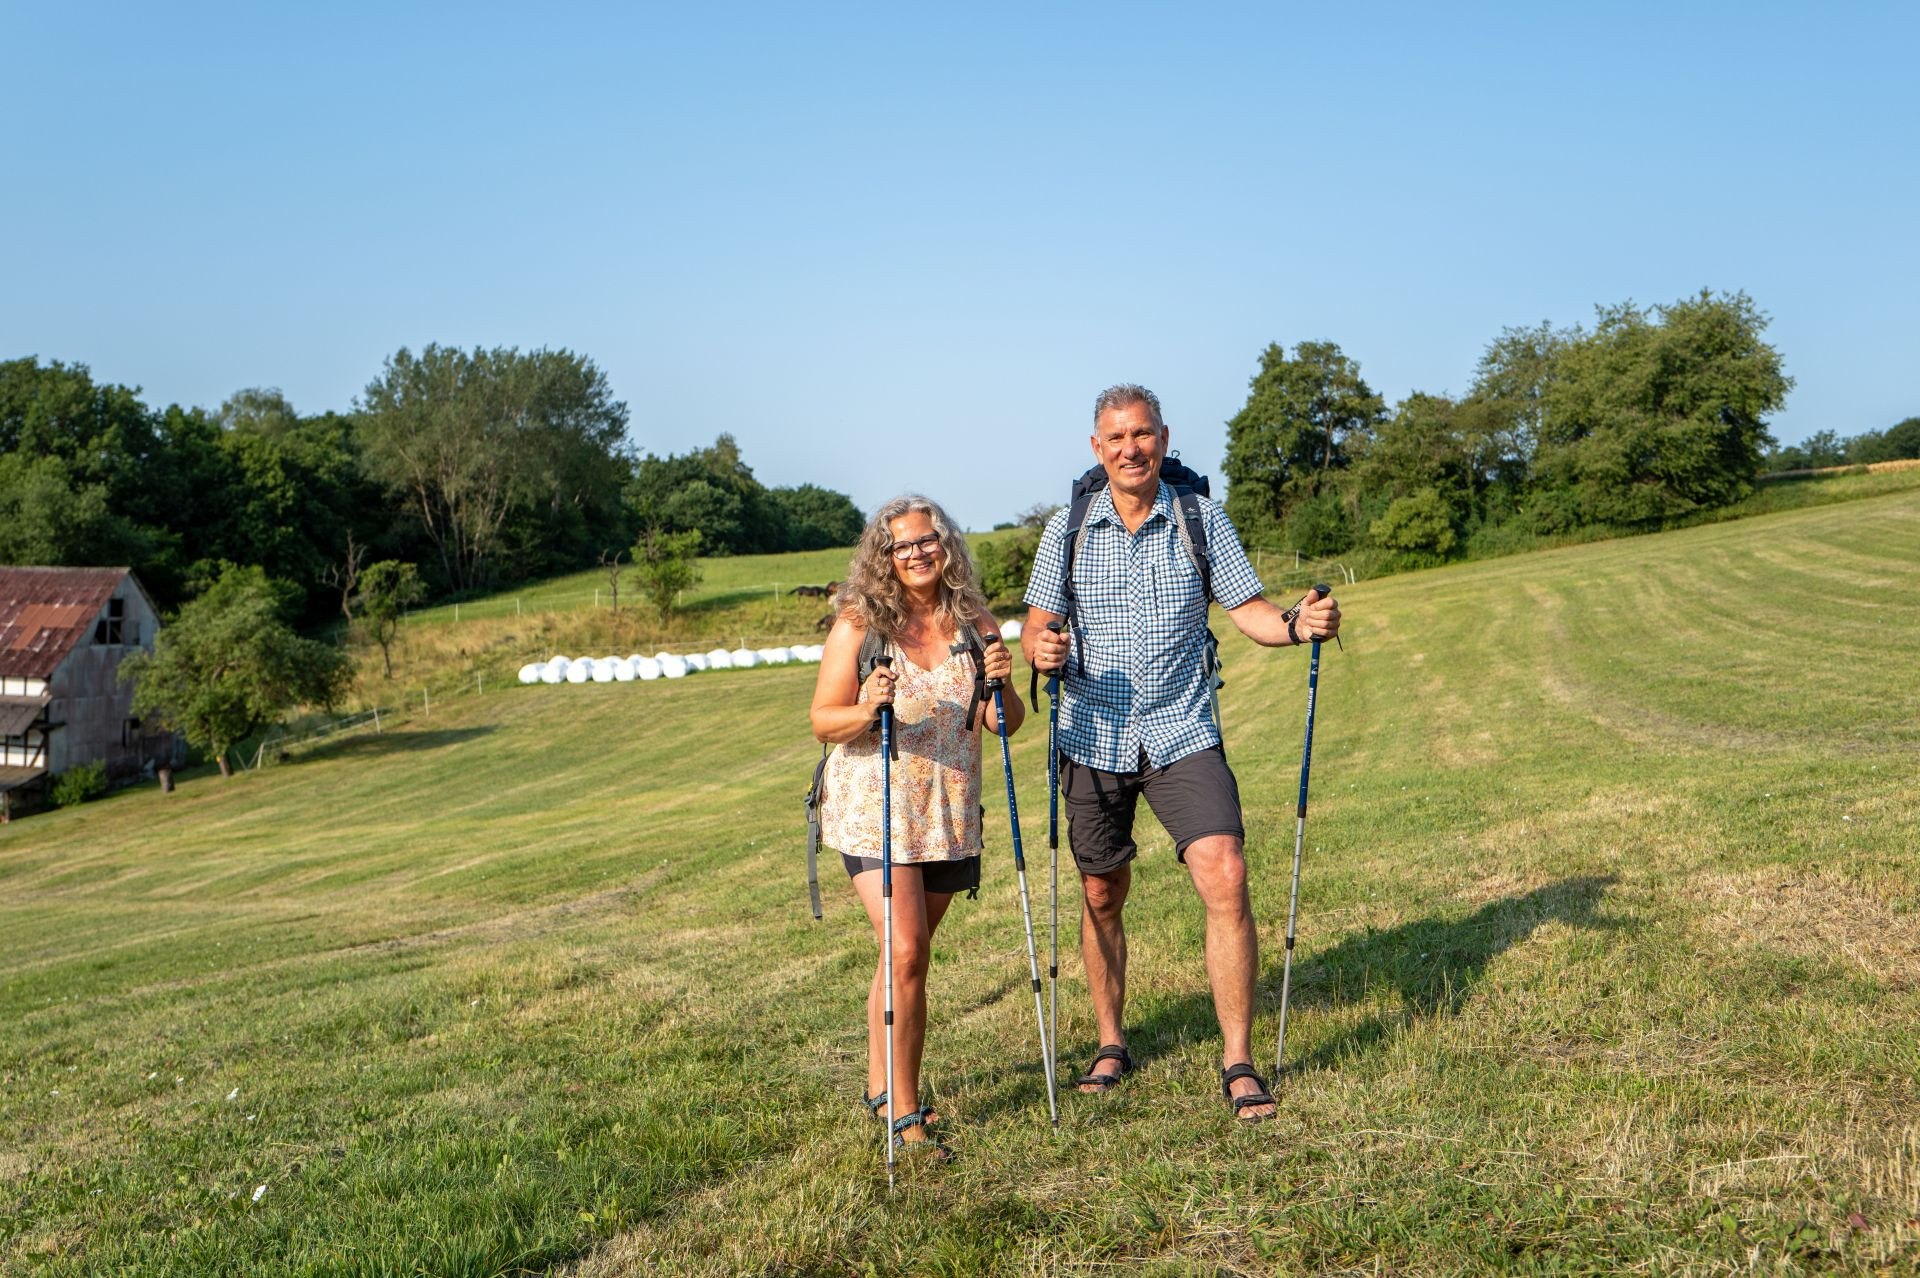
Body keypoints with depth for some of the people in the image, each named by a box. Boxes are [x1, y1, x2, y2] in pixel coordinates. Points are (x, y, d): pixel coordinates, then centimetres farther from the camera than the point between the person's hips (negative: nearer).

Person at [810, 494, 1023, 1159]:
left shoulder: (974, 624, 2)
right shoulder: (859, 624, -8)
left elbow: (1006, 724, 3)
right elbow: (823, 722, -6)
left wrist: (1002, 686, -18)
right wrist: (866, 711, -26)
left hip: (948, 813, 4)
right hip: (874, 808, -4)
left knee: (908, 951, 14)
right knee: (907, 952, -13)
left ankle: (880, 1086, 31)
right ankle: (905, 1111, -3)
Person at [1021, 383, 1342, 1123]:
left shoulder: (1201, 519, 1)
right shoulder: (1068, 530, 1)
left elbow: (1246, 608, 1)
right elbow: (1037, 627, 4)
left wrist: (1297, 625, -20)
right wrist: (1040, 651, -20)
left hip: (1182, 734, -1)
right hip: (1094, 737, 1)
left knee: (1225, 877, -15)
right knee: (1101, 896, 11)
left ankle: (1238, 1063, -4)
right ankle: (1111, 1043, 31)